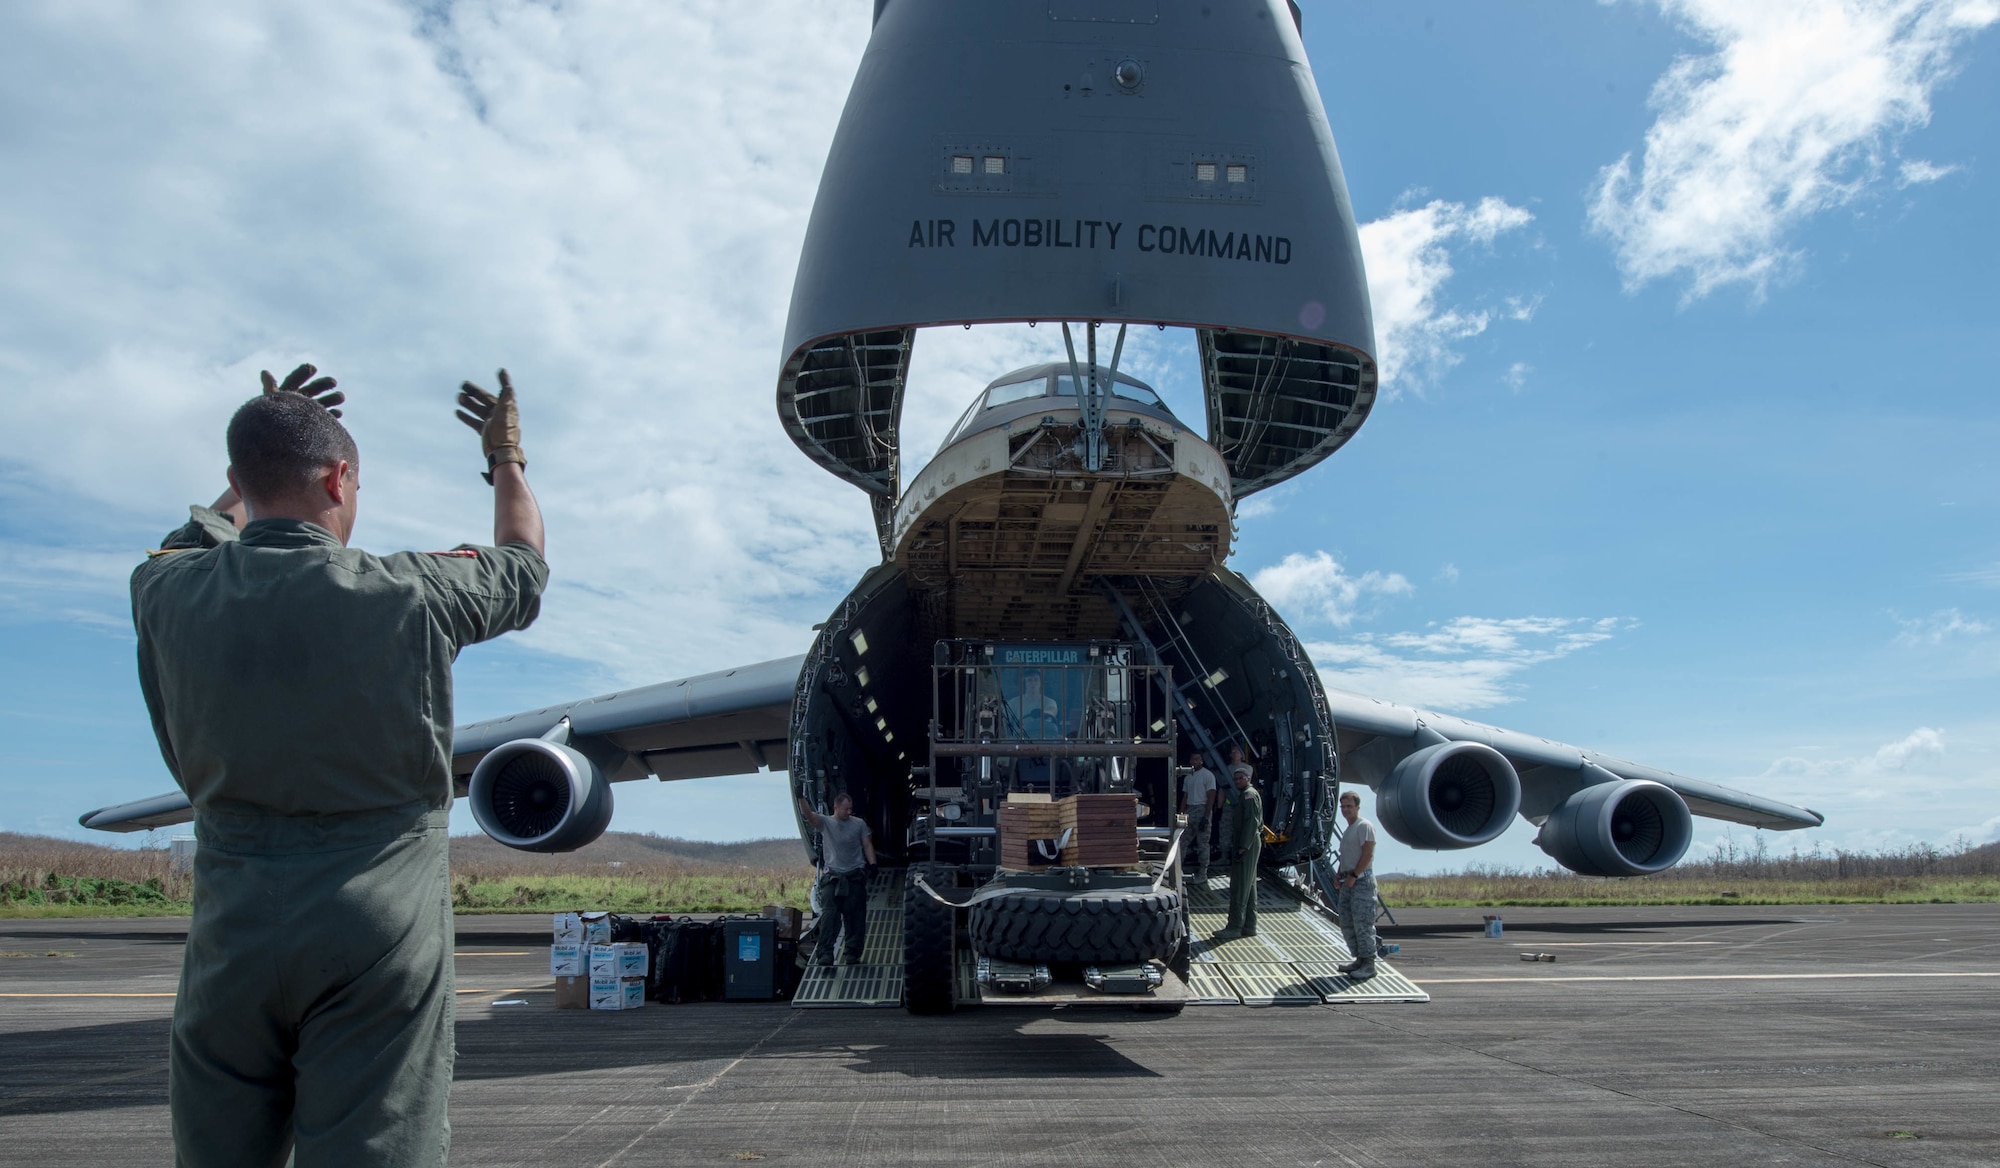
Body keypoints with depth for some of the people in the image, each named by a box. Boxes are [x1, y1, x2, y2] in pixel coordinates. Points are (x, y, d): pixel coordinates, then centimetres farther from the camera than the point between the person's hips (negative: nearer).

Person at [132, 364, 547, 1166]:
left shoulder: (171, 595, 0)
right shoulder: (407, 594, -8)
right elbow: (522, 570, 13)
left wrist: (261, 455, 39)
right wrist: (507, 460, 30)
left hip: (232, 928, 4)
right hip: (379, 928, -3)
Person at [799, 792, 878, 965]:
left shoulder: (859, 823, 10)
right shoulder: (825, 822, 4)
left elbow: (867, 845, 11)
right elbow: (807, 814, -11)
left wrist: (872, 863, -5)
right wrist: (801, 797, -29)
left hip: (855, 877, 2)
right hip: (833, 877, -2)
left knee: (855, 917, 3)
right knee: (829, 915, -12)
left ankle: (852, 954, 10)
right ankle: (825, 954, -15)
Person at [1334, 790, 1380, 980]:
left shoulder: (1364, 826, -8)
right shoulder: (1347, 830, 20)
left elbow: (1367, 854, -15)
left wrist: (1353, 875, -17)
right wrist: (1338, 875, 11)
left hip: (1362, 881, -10)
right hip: (1347, 882, 10)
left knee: (1362, 924, -10)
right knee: (1347, 924, 11)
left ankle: (1369, 964, -6)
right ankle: (1359, 959, 18)